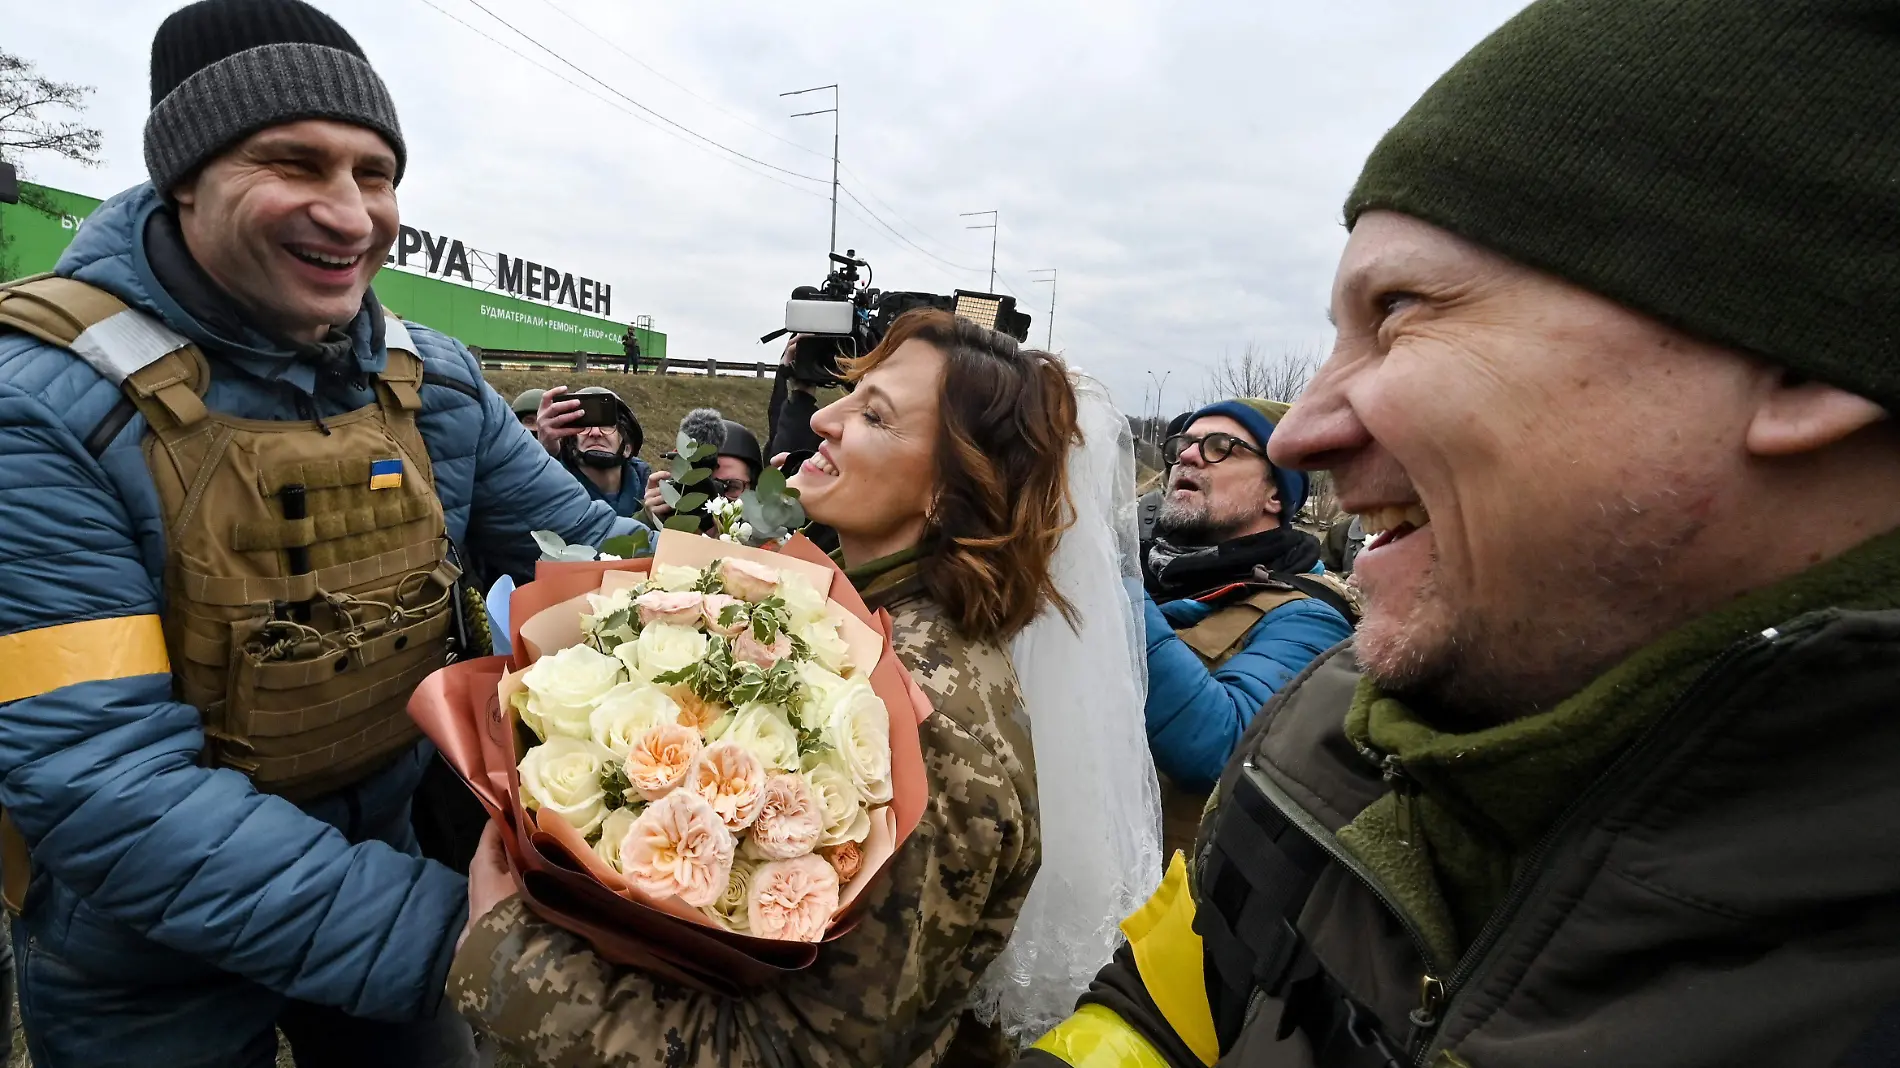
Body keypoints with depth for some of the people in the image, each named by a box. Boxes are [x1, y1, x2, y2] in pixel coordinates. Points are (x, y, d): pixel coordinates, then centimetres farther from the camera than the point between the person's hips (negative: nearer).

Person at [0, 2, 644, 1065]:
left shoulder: (435, 381, -9)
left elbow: (586, 544, -1)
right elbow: (102, 779, -29)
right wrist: (436, 931, -34)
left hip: (377, 854, 4)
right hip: (144, 974, -3)